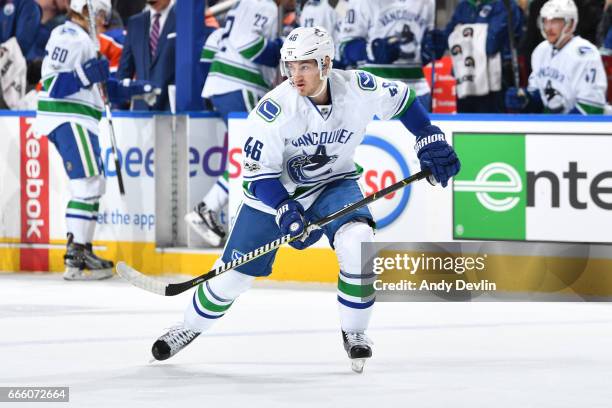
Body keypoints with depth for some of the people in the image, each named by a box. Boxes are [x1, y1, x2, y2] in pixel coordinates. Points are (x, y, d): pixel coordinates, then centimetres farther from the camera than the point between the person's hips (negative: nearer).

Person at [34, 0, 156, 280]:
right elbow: (53, 86, -20)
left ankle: (81, 250, 20)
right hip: (67, 119, -11)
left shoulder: (83, 39, 22)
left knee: (92, 185, 14)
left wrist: (134, 89, 25)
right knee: (88, 184, -15)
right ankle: (75, 259, -17)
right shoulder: (68, 38, -12)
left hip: (78, 120, 11)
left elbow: (93, 86, 27)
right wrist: (88, 74, -28)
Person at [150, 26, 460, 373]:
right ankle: (190, 327, 31)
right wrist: (284, 209, -32)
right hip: (275, 190, -1)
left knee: (357, 241, -29)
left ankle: (354, 332, -9)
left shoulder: (358, 88, -21)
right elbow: (258, 170, -19)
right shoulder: (275, 109, -27)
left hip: (333, 183, 1)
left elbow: (402, 99, 0)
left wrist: (431, 141, -4)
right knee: (236, 273, 2)